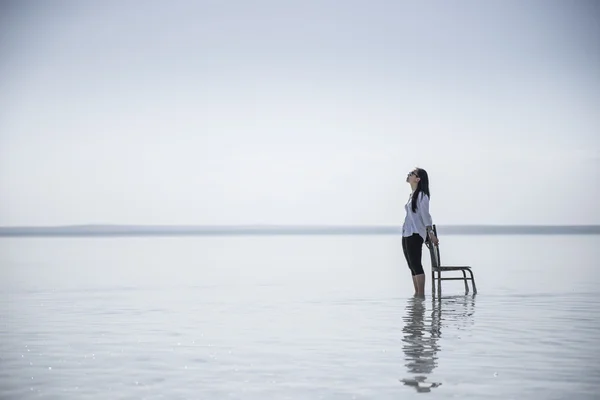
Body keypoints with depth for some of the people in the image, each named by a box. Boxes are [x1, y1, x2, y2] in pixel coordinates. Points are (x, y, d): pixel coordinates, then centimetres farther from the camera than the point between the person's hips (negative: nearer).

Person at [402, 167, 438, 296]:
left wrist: (430, 233, -15)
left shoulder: (422, 195, -8)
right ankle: (417, 293, 14)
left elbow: (425, 215, -12)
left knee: (416, 264, -9)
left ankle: (421, 294, -8)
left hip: (415, 234, -9)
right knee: (412, 266, 9)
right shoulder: (412, 195, 17)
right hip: (407, 234, 9)